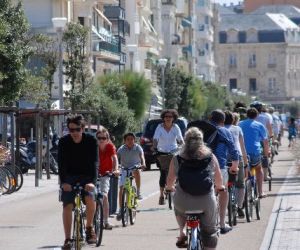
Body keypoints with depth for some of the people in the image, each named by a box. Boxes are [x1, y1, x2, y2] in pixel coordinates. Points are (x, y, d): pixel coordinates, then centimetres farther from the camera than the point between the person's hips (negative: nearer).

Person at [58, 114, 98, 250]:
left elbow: (94, 162, -20)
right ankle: (67, 239, -5)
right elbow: (61, 163, -19)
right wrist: (63, 182, -33)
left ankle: (89, 228, -7)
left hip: (86, 176, -1)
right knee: (67, 205, -11)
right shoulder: (63, 142, -12)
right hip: (69, 177, 1)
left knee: (90, 197, -27)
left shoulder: (91, 141, -14)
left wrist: (92, 181, -35)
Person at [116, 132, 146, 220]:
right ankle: (120, 210, -3)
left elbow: (142, 156, -26)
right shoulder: (121, 149, -12)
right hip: (125, 169, 0)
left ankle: (138, 191, -17)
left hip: (135, 167, 0)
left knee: (136, 171, -37)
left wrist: (143, 164, -47)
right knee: (121, 188, -11)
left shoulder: (138, 148, -12)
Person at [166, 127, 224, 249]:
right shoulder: (211, 157, 1)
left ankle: (182, 234, 27)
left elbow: (169, 182, 6)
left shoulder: (177, 159, 0)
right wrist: (220, 187, 33)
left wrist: (169, 188, 29)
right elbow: (219, 182, 10)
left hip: (183, 203, 1)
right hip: (206, 202, -1)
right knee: (210, 232, 17)